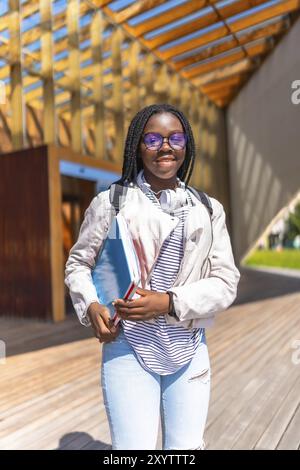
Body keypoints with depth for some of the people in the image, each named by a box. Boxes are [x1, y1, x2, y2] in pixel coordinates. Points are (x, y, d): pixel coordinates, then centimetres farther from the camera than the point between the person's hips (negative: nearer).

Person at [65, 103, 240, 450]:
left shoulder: (209, 210, 4)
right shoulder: (111, 201, -2)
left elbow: (226, 282, 0)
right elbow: (77, 263, 7)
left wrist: (169, 302, -15)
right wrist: (90, 306, -12)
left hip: (190, 351, 3)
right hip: (128, 348, -2)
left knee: (187, 446, 15)